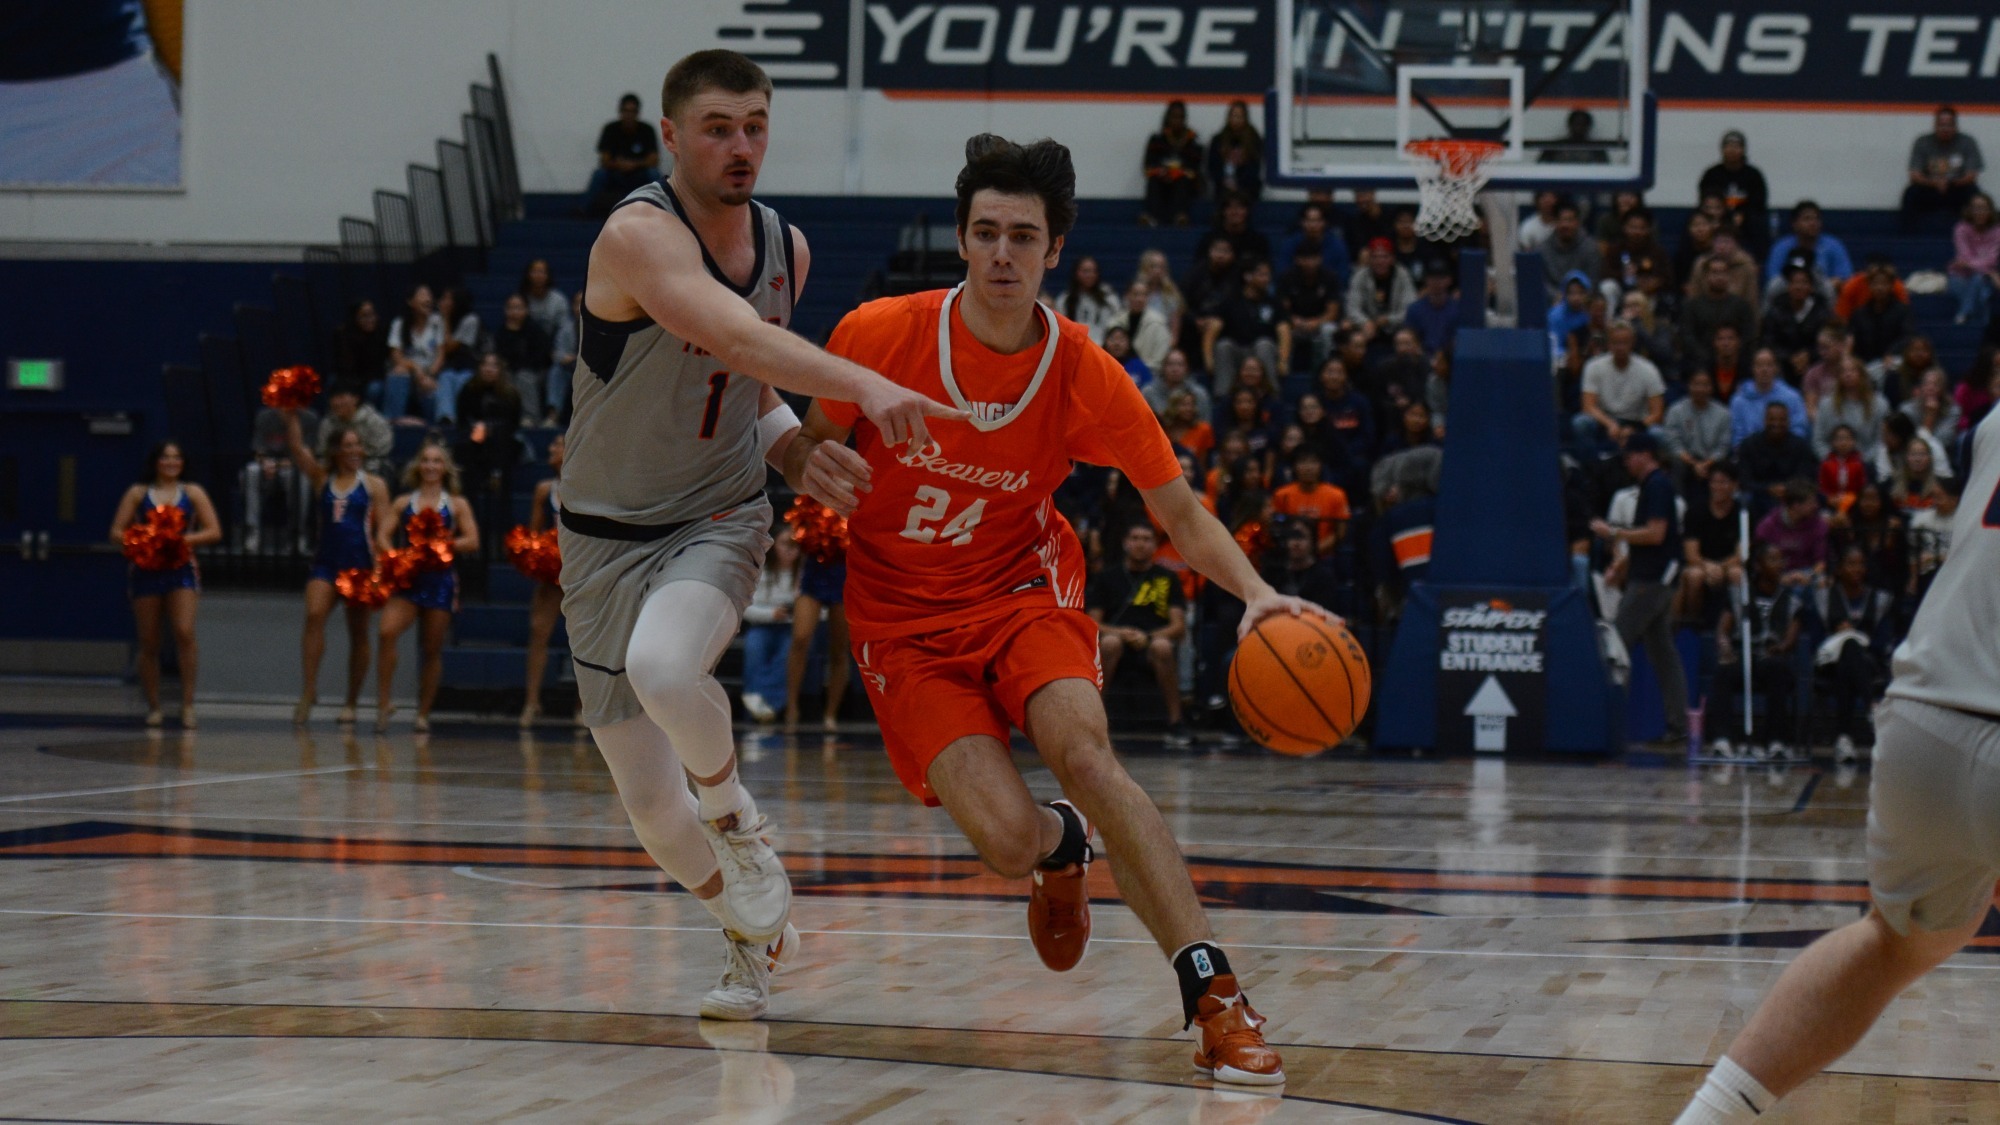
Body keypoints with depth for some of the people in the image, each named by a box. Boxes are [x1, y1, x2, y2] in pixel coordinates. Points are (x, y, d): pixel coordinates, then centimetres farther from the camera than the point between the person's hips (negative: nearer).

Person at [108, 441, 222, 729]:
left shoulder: (193, 493, 9)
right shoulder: (137, 494, 9)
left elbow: (214, 532, 4)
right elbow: (116, 532, 5)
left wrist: (185, 539, -12)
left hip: (181, 571, -1)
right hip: (145, 572, 1)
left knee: (184, 632, -19)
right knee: (148, 643, 3)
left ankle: (187, 702, -14)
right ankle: (153, 707, 13)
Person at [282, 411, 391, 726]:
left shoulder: (373, 485, 2)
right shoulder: (321, 478, 8)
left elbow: (383, 531, -1)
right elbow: (295, 446, -2)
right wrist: (291, 413, -13)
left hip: (360, 562, -1)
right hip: (326, 561, 1)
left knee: (358, 633, 6)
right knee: (314, 616, -21)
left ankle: (351, 703, 14)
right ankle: (308, 690, -21)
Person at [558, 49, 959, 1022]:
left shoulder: (786, 247, 1)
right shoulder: (639, 234, -20)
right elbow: (740, 337, -38)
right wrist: (865, 385, -52)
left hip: (720, 521, 2)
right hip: (609, 536, -2)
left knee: (663, 669, -33)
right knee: (649, 804, 2)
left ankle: (735, 816, -5)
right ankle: (753, 935, 28)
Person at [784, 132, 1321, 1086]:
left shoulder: (1087, 379, -12)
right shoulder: (880, 335, -14)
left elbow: (1182, 516, -6)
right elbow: (801, 447, 3)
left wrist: (1256, 593, -25)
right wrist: (812, 468, -23)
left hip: (1021, 590, 1)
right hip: (904, 620, -1)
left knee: (1082, 749, -31)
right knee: (1009, 842, -20)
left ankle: (1213, 997, -30)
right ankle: (1061, 846, 22)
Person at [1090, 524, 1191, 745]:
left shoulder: (1167, 579, 13)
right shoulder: (1107, 577, 14)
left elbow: (1179, 627, 3)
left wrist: (1148, 637, -16)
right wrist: (1121, 633, -14)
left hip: (1151, 645, 0)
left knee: (1162, 647, -37)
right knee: (1110, 642, -36)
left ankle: (1176, 723, -25)